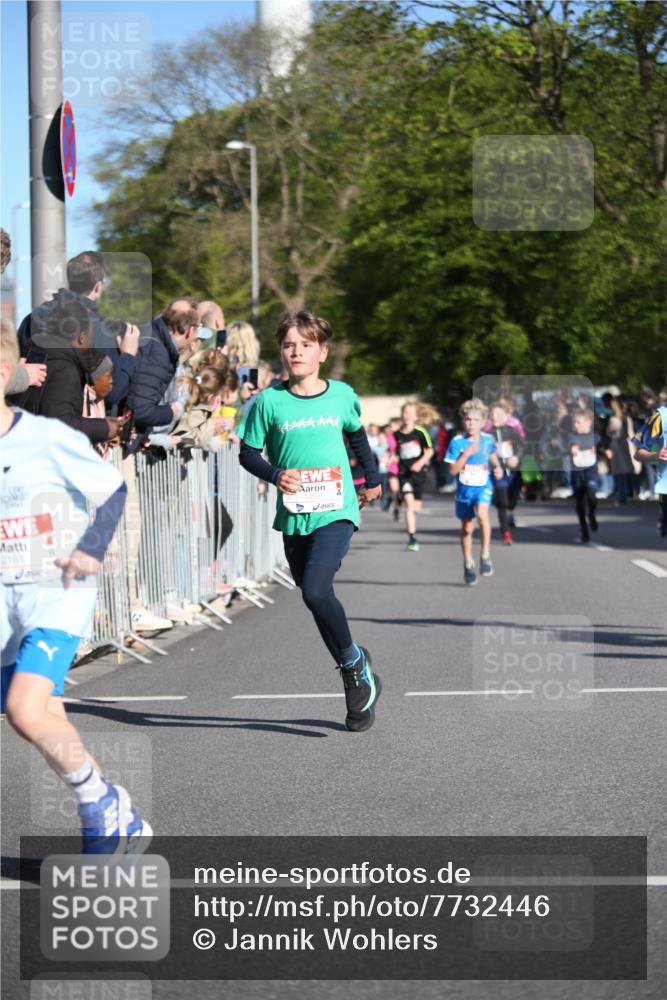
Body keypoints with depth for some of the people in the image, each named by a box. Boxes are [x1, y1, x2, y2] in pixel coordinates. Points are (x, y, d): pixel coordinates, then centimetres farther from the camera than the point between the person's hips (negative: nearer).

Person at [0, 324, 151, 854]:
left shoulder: (49, 438, -10)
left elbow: (114, 490, 1)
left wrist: (91, 549, -9)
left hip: (57, 596, -5)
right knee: (45, 723, 4)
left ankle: (104, 804, -2)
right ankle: (117, 825, 20)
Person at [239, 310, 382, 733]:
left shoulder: (342, 395, 2)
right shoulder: (269, 401, -2)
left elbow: (357, 436, 22)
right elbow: (248, 453, 6)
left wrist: (372, 479, 34)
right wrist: (275, 475, -13)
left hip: (336, 511, -2)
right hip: (293, 515, 2)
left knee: (316, 590, -22)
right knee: (316, 601, 7)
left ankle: (355, 665, -2)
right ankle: (360, 680, 22)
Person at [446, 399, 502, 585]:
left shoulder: (488, 440, -1)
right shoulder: (457, 442, -7)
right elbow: (453, 470, -12)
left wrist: (497, 467, 2)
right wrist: (467, 453, -21)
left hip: (483, 486, -1)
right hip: (464, 488, 1)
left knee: (482, 514, -30)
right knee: (467, 528, 10)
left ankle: (485, 556, -18)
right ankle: (468, 565, 27)